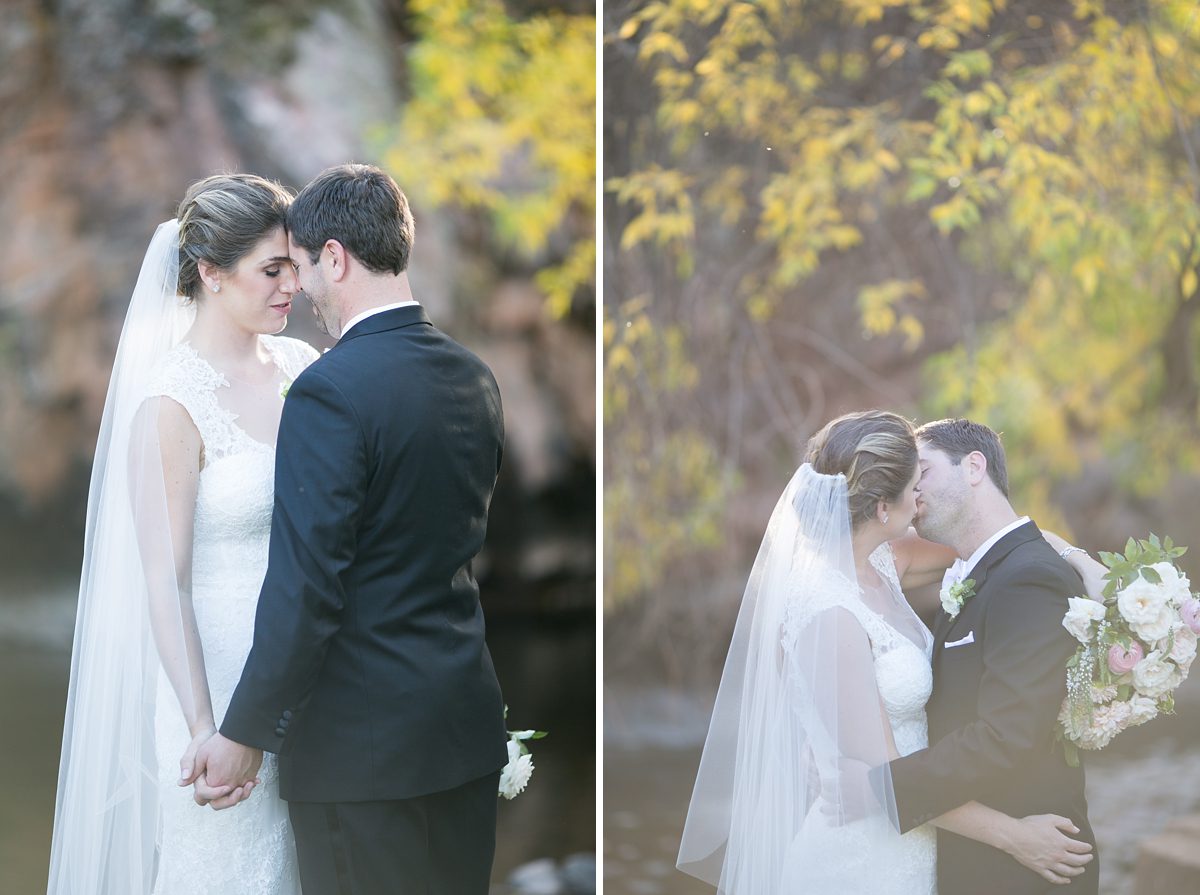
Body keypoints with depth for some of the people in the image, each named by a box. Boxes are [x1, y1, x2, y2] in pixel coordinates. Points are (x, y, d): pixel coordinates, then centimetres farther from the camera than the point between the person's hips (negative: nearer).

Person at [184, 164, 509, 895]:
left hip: (363, 740, -7)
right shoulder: (475, 377, 6)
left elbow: (305, 587, -20)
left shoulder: (330, 391, -18)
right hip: (468, 724, 7)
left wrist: (246, 734, -11)